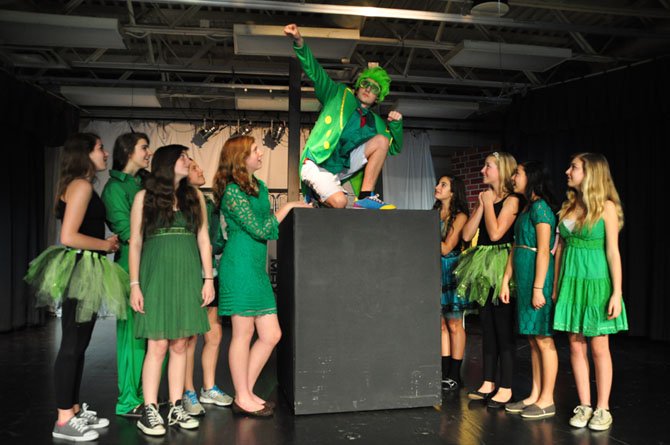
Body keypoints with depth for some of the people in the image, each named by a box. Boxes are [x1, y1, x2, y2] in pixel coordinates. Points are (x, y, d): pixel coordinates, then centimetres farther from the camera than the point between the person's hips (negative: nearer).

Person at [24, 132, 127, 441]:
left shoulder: (83, 186, 16)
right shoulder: (81, 185, -13)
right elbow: (69, 237, -21)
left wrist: (106, 243, 4)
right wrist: (106, 245, -10)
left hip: (86, 271, 10)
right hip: (79, 270, -10)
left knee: (79, 345, 14)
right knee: (71, 346, -3)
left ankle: (74, 410, 24)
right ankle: (63, 421, 7)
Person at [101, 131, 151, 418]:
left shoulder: (145, 183, 18)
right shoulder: (116, 187, -4)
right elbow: (127, 232, -12)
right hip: (133, 267, -7)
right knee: (133, 332, -3)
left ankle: (145, 393, 19)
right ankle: (128, 401, 6)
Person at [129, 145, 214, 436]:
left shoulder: (194, 196, 13)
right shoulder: (145, 197, 5)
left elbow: (203, 240, 10)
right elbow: (135, 243, 2)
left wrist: (208, 279, 4)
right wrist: (135, 284, -4)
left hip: (187, 277, 3)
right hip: (156, 275, -3)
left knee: (179, 346, 5)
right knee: (158, 346, -5)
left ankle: (176, 409, 13)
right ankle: (150, 411, 6)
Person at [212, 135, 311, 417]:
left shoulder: (259, 186, 17)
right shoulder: (232, 191, -9)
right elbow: (260, 230, -13)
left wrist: (296, 209, 11)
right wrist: (288, 207, -4)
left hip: (257, 267, 8)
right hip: (240, 265, -8)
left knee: (271, 335, 7)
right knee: (243, 334, 0)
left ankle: (246, 391, 20)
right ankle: (243, 399, 13)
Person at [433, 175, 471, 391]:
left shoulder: (459, 216, -7)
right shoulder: (435, 213, 12)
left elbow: (446, 248, -14)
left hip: (451, 271, -6)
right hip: (435, 270, 6)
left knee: (454, 325, 1)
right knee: (441, 324, 9)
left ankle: (455, 376, 10)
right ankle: (445, 373, 17)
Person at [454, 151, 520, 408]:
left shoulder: (511, 200, -7)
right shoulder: (485, 199, 16)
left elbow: (495, 232, -21)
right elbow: (467, 234, 6)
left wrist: (488, 203, -9)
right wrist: (481, 205, 2)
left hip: (501, 268, -8)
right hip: (483, 267, 8)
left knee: (503, 329, -2)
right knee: (487, 328, 11)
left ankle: (506, 388, 6)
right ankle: (488, 384, 19)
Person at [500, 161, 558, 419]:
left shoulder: (540, 207, -11)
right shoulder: (526, 208, 18)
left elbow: (543, 251, -17)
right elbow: (516, 248, 17)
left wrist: (538, 288, -20)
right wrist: (506, 281, 14)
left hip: (538, 276, -9)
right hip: (523, 277, 9)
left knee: (543, 339, -2)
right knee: (533, 339, 12)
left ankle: (547, 401, 7)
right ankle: (535, 395, 21)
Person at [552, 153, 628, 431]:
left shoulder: (606, 207, -5)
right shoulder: (568, 206, 9)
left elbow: (613, 252, -8)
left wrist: (617, 293, -12)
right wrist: (555, 286, 10)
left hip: (596, 281, -5)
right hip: (570, 281, 5)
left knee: (599, 348, 3)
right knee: (576, 346, 7)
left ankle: (602, 409, 15)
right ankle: (584, 406, 17)